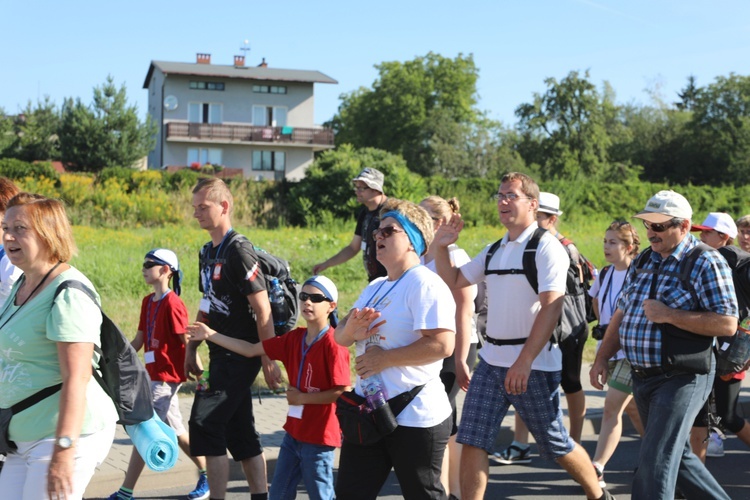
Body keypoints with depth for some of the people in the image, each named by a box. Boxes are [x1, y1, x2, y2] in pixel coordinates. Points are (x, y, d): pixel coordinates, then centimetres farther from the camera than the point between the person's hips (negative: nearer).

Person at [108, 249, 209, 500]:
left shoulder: (172, 303, -14)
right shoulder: (148, 301, 11)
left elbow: (187, 342, -14)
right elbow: (138, 340, 15)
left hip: (166, 377, -9)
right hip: (153, 374, 9)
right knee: (176, 431, 15)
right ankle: (207, 477, 26)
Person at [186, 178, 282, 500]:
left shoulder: (238, 251, -15)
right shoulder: (208, 252, 13)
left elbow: (263, 309, -18)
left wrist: (268, 361, -19)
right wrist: (191, 350, 16)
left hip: (240, 355, -9)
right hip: (222, 354, 9)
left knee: (205, 424, -12)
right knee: (240, 433, 13)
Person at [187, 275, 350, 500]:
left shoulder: (333, 344, -17)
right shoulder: (294, 338, 4)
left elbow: (343, 392, -22)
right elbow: (251, 350, 8)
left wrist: (302, 398, -15)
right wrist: (210, 335, 6)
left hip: (318, 438, -8)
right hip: (293, 432, 8)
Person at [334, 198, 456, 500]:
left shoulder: (425, 284, -14)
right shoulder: (374, 288, 14)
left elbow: (442, 344, -26)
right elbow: (341, 338, 13)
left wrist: (384, 358, -19)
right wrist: (351, 327, -12)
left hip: (415, 418, -8)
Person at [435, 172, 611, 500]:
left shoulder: (546, 246, -10)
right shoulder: (494, 250, 13)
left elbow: (551, 307, -20)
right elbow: (453, 282, 18)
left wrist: (524, 361, -26)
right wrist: (442, 246, 4)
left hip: (533, 363, -6)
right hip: (490, 360, 6)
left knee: (555, 444, 7)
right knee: (471, 441, 0)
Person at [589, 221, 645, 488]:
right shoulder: (604, 274, 8)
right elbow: (597, 301, 26)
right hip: (608, 350, 8)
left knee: (612, 408, -13)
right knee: (631, 408, 17)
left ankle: (596, 470, -13)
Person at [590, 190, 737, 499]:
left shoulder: (706, 263, -11)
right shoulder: (643, 262, 11)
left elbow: (727, 324, -19)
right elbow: (621, 314, 17)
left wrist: (668, 315, -21)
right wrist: (602, 358, 11)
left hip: (682, 378, -8)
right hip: (642, 377, 8)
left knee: (654, 463, -10)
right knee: (676, 455, 18)